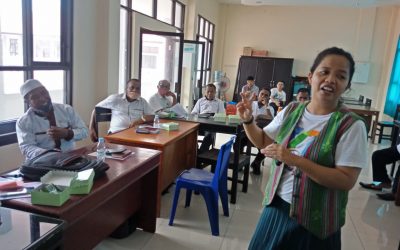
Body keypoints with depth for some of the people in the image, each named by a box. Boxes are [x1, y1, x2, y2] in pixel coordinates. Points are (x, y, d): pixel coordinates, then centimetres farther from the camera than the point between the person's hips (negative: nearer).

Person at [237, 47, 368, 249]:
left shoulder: (351, 125, -15)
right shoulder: (292, 110, -1)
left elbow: (346, 181, -20)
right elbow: (263, 141, 9)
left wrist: (294, 160, -28)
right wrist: (248, 120, -9)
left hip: (315, 220, -4)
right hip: (277, 206, 5)